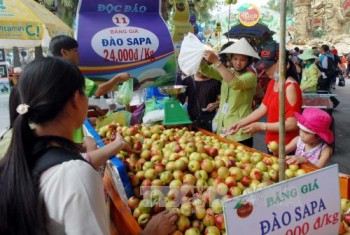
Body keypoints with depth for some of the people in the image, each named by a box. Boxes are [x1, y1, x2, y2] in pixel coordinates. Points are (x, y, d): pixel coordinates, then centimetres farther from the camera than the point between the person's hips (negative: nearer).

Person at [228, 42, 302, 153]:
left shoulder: (290, 87, -20)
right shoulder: (272, 82, 6)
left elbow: (292, 124, -22)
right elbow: (263, 108, 6)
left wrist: (261, 126, -23)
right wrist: (240, 123, -3)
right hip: (272, 142, 8)